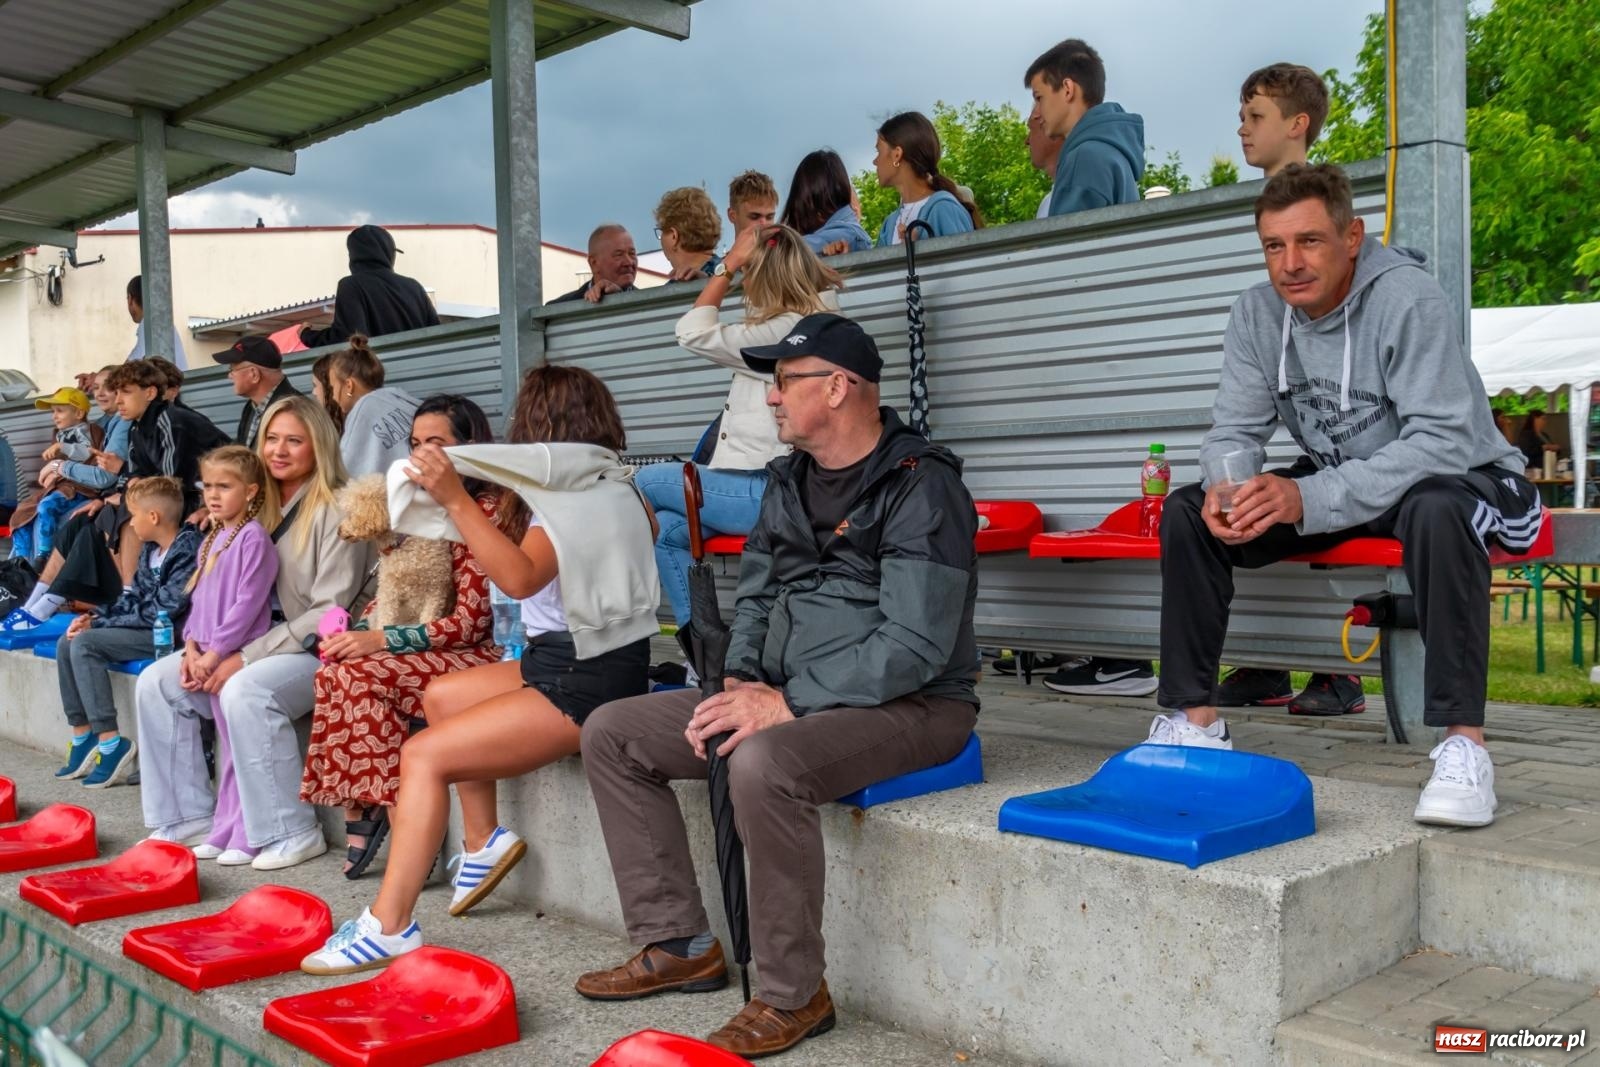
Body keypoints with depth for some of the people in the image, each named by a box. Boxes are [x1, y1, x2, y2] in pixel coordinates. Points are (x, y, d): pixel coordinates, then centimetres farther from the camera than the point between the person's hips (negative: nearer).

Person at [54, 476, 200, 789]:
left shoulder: (187, 550, -17)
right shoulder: (151, 550, 12)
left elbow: (163, 611, -21)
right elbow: (132, 598, 17)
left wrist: (100, 624, -14)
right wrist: (95, 619, -2)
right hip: (148, 630, 10)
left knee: (84, 644, -19)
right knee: (67, 643, 4)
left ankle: (111, 744, -18)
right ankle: (83, 738, 6)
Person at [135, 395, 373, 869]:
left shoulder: (334, 512, -13)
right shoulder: (261, 508, 10)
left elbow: (330, 614, -19)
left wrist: (247, 657, -20)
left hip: (320, 651, -8)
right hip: (265, 644, 8)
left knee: (245, 691, -33)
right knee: (157, 682, -3)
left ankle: (292, 833, -21)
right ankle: (188, 817, 5)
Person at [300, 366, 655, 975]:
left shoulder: (572, 487, -13)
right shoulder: (609, 483, 15)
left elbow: (521, 577, -27)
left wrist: (455, 499, -31)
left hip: (586, 682, -10)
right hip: (572, 658, 10)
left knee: (425, 754, -14)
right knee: (441, 696, 21)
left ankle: (388, 926, -13)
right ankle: (483, 840, 21)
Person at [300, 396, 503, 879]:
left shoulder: (486, 509, -10)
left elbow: (471, 620, -16)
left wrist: (380, 640, -21)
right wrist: (357, 631, -5)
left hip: (475, 654, -7)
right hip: (422, 654, 7)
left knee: (356, 676, -26)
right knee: (336, 672, -19)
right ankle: (363, 813, -13)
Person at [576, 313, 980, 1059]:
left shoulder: (920, 487, -16)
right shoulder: (790, 479, 9)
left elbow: (914, 647, -23)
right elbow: (757, 592, 17)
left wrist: (787, 703, -23)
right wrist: (741, 680, -3)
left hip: (907, 705, -8)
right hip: (790, 697, 9)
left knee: (764, 764, -38)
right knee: (611, 736, 2)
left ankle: (793, 997, -18)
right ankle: (678, 944, 7)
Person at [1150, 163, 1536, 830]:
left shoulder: (1407, 299, -24)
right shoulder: (1257, 313, -6)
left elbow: (1443, 441, -31)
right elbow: (1233, 429, -4)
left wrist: (1308, 499, -42)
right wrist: (1225, 489, -29)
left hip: (1456, 479, -5)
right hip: (1333, 484, 6)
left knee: (1436, 508, -40)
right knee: (1189, 510, -11)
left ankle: (1463, 745, -32)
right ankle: (1195, 720, -8)